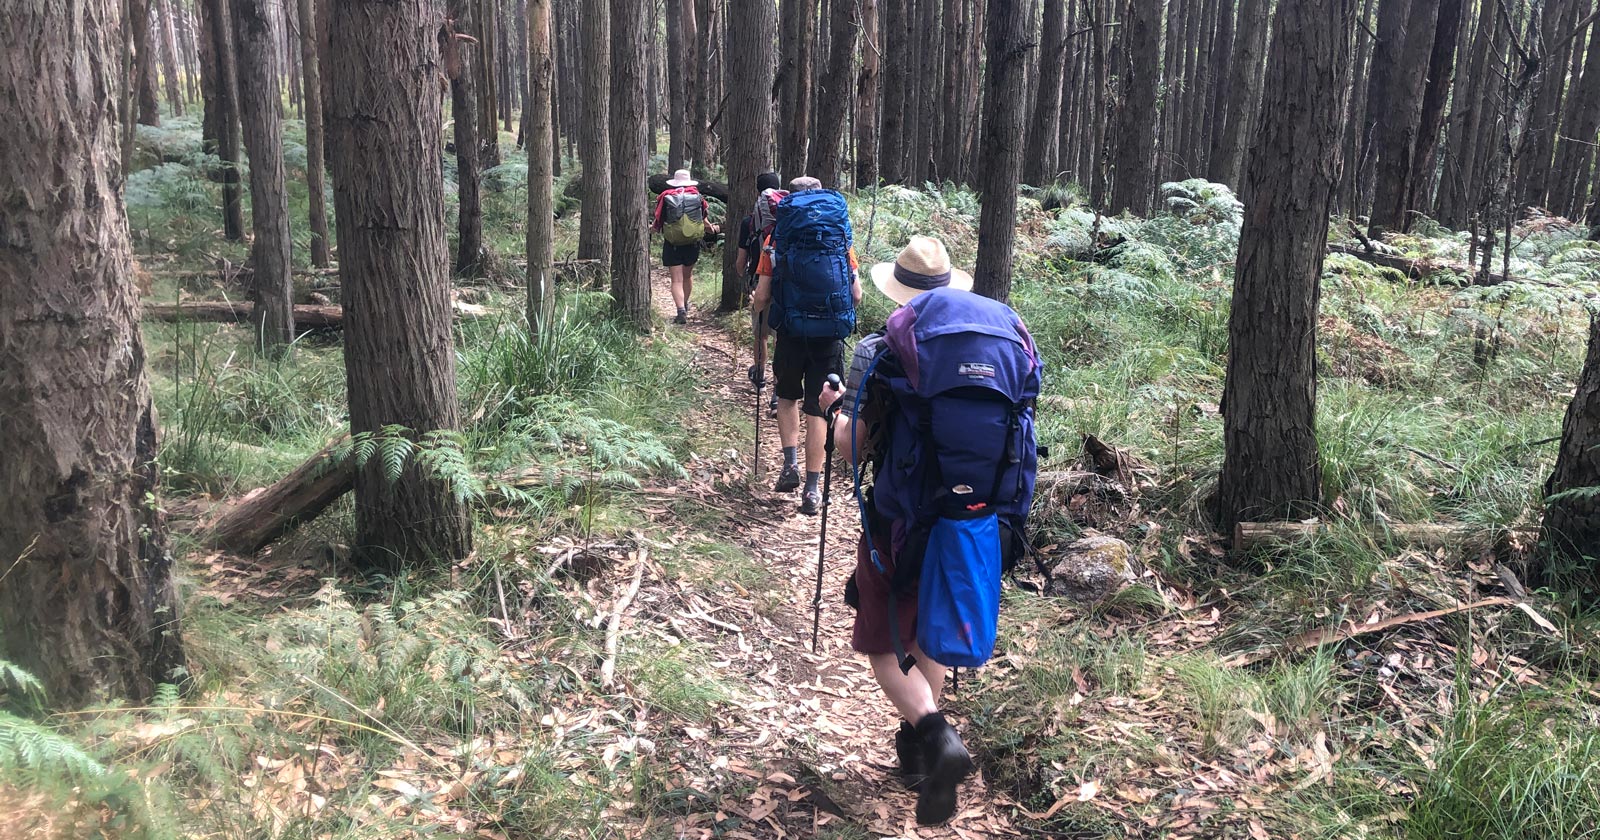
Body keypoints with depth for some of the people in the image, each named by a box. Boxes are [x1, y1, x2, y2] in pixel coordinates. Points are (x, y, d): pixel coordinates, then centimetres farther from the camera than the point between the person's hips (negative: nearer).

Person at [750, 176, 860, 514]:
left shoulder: (777, 238, 0)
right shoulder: (841, 237, 4)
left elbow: (761, 299, -2)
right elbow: (857, 295, 3)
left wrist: (755, 302, 21)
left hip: (791, 332, 0)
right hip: (830, 335, 1)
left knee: (787, 397, 24)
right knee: (818, 409, 8)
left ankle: (791, 464, 12)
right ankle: (812, 490, 8)